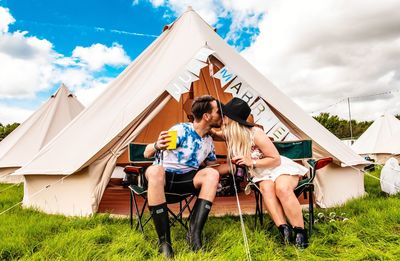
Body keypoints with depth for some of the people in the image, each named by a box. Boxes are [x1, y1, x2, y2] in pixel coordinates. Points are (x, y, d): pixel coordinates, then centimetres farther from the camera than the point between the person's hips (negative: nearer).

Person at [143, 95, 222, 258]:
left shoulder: (209, 141, 4)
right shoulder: (181, 130, -17)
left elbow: (213, 165, 21)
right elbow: (147, 154, -20)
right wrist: (157, 146, -42)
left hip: (187, 180, 5)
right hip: (164, 176, -4)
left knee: (212, 174, -24)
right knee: (154, 170, -40)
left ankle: (194, 234, -26)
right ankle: (164, 241, -34)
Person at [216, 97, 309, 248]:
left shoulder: (256, 134, -24)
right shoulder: (229, 134, -7)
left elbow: (276, 160, -17)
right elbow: (214, 133, 16)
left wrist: (252, 163, -26)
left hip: (280, 168, -4)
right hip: (262, 173, 4)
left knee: (282, 188, -37)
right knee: (266, 187, -33)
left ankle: (300, 233, -30)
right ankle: (284, 229, -37)